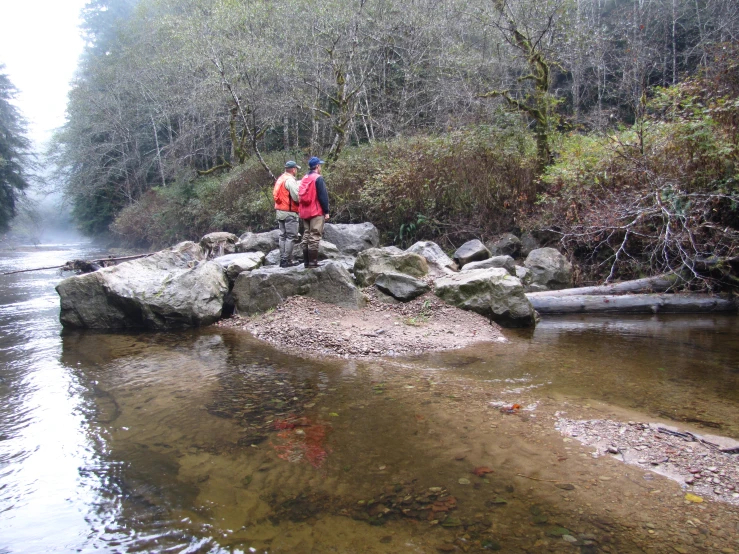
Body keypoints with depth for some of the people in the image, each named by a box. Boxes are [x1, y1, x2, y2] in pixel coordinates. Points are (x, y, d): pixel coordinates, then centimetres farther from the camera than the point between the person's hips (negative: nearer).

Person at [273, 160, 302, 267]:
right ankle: (287, 260, -8)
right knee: (291, 236, -6)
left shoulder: (280, 179, 15)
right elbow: (296, 197, -19)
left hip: (280, 211, 9)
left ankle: (282, 259, 15)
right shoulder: (290, 180, -13)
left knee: (283, 235, 13)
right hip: (289, 212, -9)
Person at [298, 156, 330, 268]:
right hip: (316, 212, -8)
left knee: (306, 236, 12)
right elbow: (323, 196, -14)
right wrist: (326, 212, -10)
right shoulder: (318, 178, -10)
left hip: (304, 212, 8)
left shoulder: (304, 179, 14)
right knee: (315, 236, -7)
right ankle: (312, 261, -9)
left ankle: (306, 261, 14)